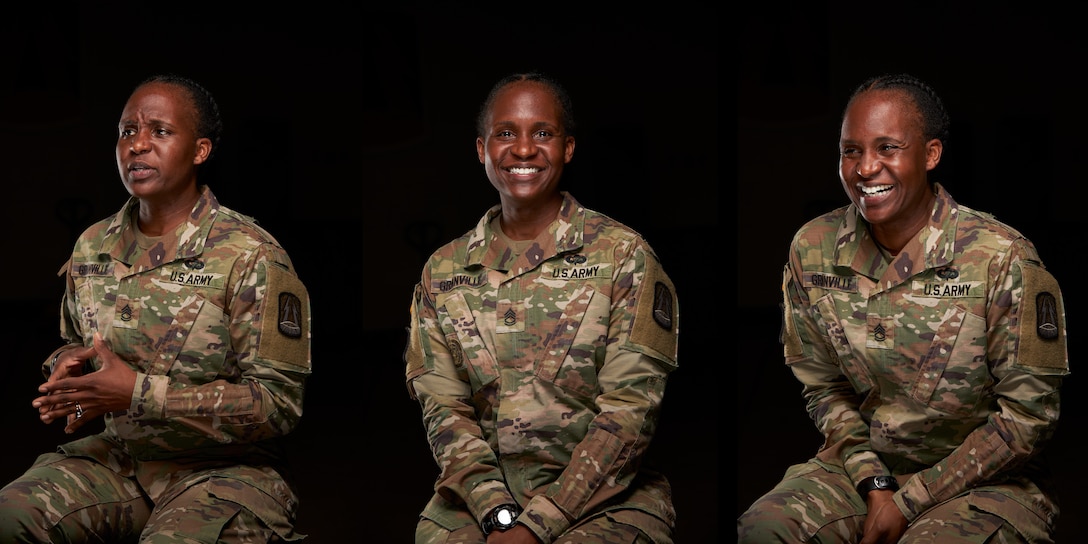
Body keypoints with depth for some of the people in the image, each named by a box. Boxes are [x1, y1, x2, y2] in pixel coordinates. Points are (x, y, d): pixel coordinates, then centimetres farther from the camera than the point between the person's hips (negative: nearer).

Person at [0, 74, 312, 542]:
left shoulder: (251, 257, -11)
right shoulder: (93, 246, 9)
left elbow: (278, 402, -16)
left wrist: (139, 393, -21)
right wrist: (67, 364, 0)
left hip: (222, 468, -5)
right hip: (117, 455, 5)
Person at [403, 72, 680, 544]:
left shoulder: (623, 255, 0)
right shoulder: (443, 272, 10)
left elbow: (629, 410, -7)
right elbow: (444, 409, 4)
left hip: (604, 498, -2)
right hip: (480, 494, 2)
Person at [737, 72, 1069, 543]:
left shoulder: (1003, 258, -14)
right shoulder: (813, 250, -1)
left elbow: (1028, 415, -12)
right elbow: (826, 389, 7)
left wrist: (908, 502, -13)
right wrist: (872, 483, -9)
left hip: (987, 483, -3)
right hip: (865, 465, 4)